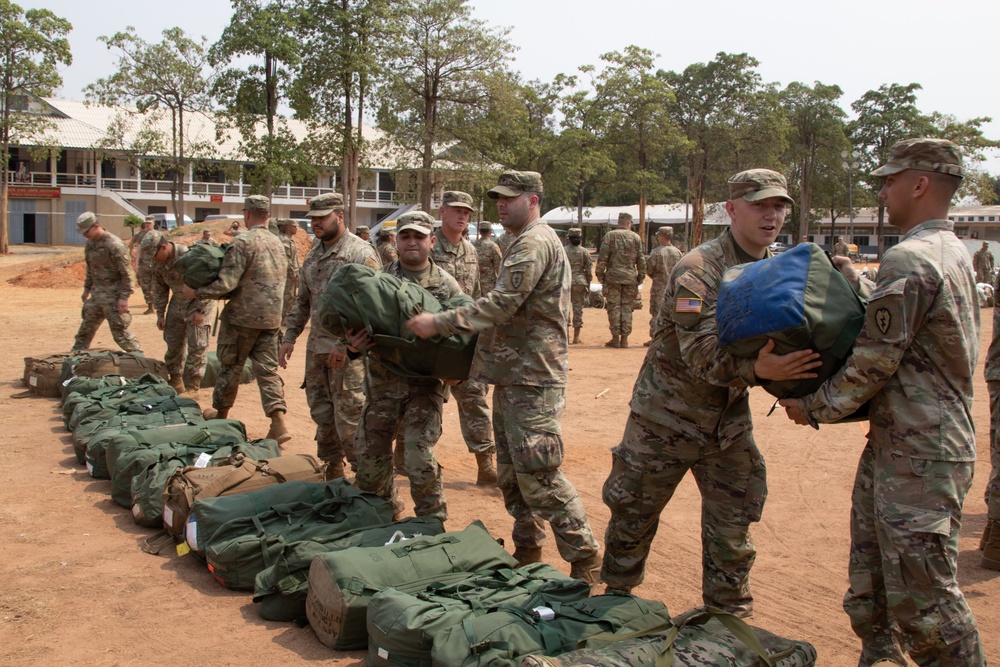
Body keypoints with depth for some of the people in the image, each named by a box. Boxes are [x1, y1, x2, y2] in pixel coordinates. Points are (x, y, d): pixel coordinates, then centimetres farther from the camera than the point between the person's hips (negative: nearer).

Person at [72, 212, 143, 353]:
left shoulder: (114, 245, -18)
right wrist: (87, 289, 23)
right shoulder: (90, 243, 8)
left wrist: (124, 297, -19)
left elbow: (127, 273, -17)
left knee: (119, 331, -6)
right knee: (86, 327, 15)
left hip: (113, 294, -8)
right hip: (97, 293, 8)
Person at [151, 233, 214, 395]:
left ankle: (192, 385, 1)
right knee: (173, 343, 10)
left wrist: (200, 310, -19)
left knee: (197, 346, -6)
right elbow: (160, 289, 9)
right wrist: (160, 314, 7)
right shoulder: (157, 263, -5)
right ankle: (175, 380, 23)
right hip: (177, 304, 7)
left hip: (198, 303, -7)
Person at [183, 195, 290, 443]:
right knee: (267, 368, 6)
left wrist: (196, 292, -7)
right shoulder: (277, 243, 9)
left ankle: (220, 413, 28)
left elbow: (226, 284, -19)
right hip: (271, 318, 6)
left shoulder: (243, 241, -14)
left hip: (243, 316, -6)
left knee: (230, 366, 11)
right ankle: (278, 423, -6)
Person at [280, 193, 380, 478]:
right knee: (321, 413, 14)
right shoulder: (314, 255, 14)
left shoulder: (360, 253, -11)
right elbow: (302, 301, 22)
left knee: (349, 415, -5)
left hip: (348, 350, -8)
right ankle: (331, 470, 28)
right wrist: (289, 336, 12)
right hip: (316, 347, 8)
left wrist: (345, 344, -22)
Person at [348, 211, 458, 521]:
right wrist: (353, 345, -18)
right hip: (382, 381, 3)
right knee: (369, 457, 11)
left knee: (420, 460, -11)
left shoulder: (447, 286, -1)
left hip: (424, 386, -3)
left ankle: (432, 522, 11)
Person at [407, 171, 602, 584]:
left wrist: (439, 323, -20)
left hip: (533, 381, -11)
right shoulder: (522, 243, 20)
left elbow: (501, 305, -23)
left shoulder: (535, 243, -14)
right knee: (511, 473, 15)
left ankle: (584, 559, 3)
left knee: (538, 476, -8)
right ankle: (527, 551, 26)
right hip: (512, 376, 11)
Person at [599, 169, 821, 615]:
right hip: (667, 417, -5)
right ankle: (616, 598, 31)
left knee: (732, 528, 9)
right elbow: (700, 353, -31)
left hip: (730, 421, 5)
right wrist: (757, 369, -47)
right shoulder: (699, 270, -20)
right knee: (633, 513, 9)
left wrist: (791, 378, -16)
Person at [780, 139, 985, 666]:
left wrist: (814, 408, -7)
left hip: (918, 455, -10)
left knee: (922, 592, -2)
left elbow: (874, 361, -18)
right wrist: (854, 282, 11)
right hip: (894, 445, 10)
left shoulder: (908, 259, -18)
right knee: (870, 583, 18)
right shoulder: (953, 252, 14)